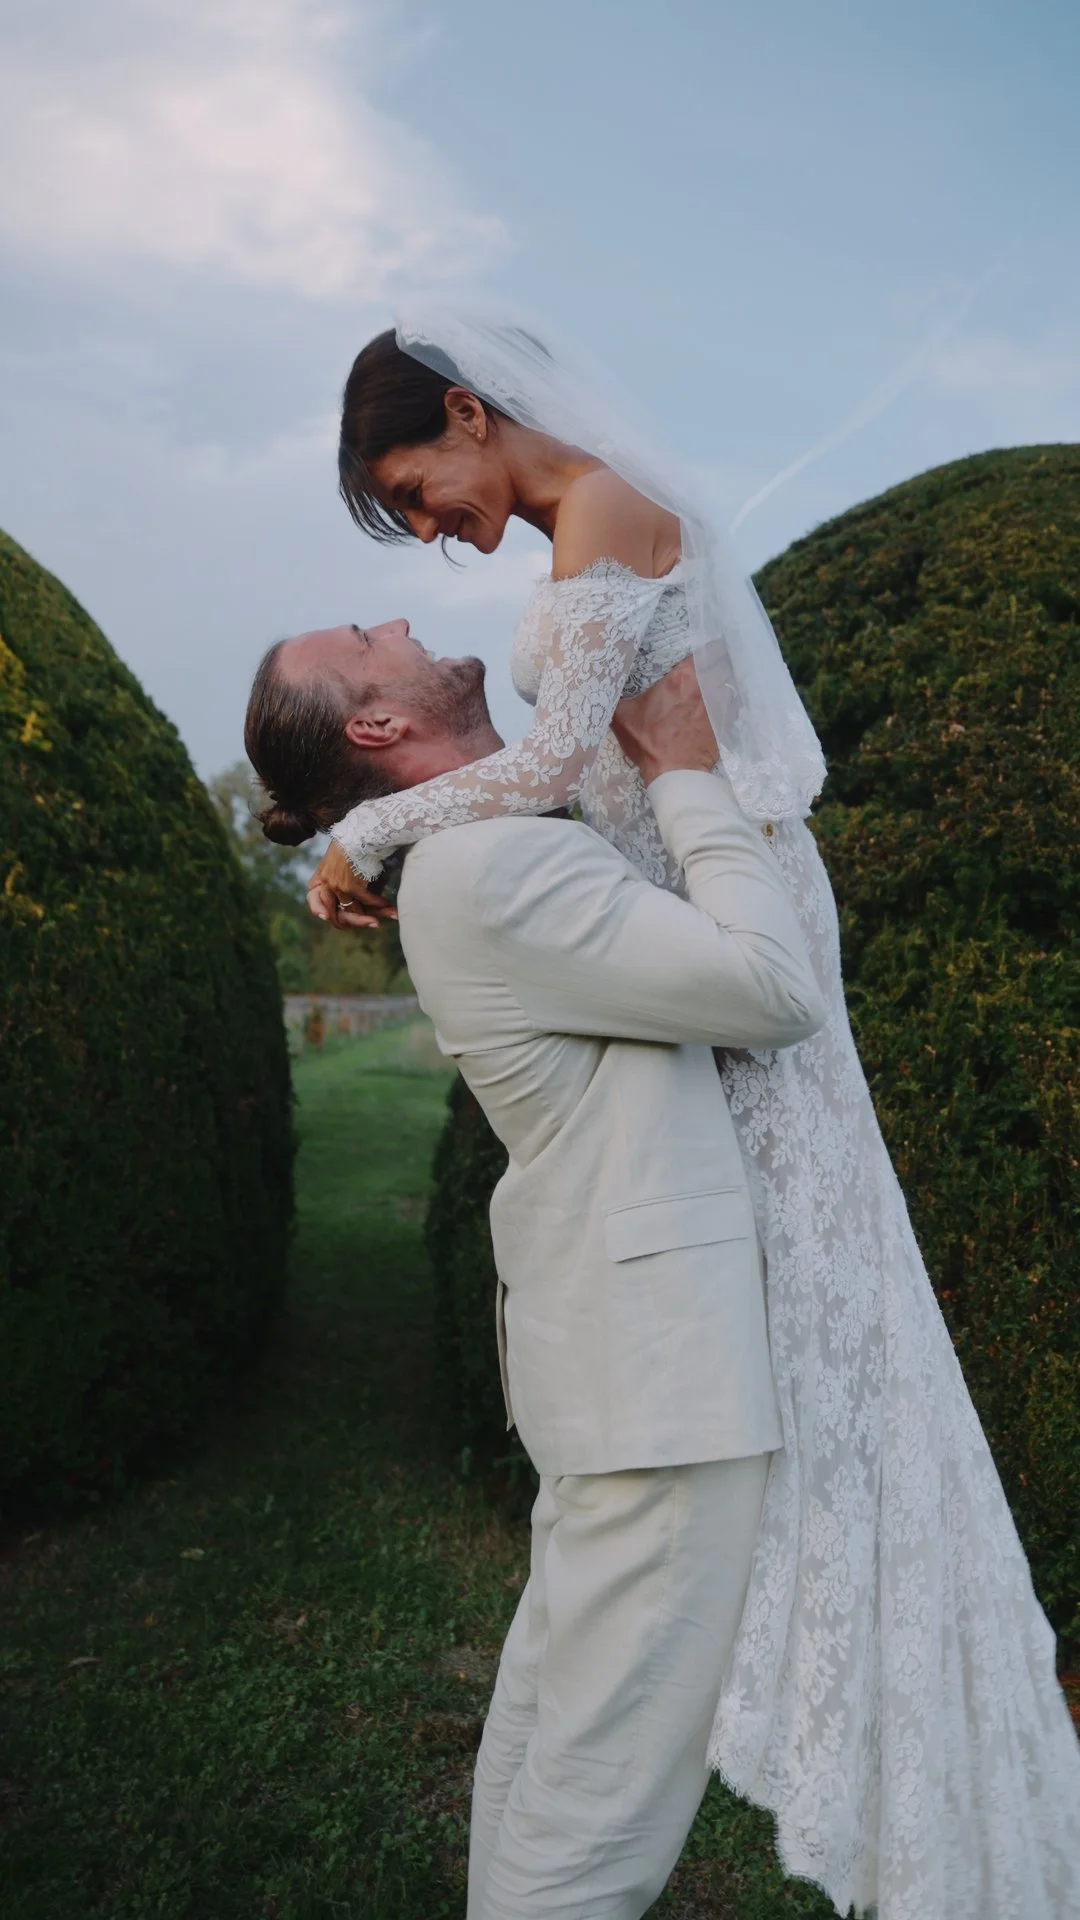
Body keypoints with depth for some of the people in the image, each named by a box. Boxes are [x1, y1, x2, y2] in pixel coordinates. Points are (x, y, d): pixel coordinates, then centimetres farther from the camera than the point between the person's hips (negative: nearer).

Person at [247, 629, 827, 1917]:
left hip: (614, 1357, 10)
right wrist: (689, 778, -9)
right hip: (661, 1370, -10)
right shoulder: (490, 866, -18)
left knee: (547, 1707, 20)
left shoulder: (489, 854, 13)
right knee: (610, 1775, -1)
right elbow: (778, 994, -19)